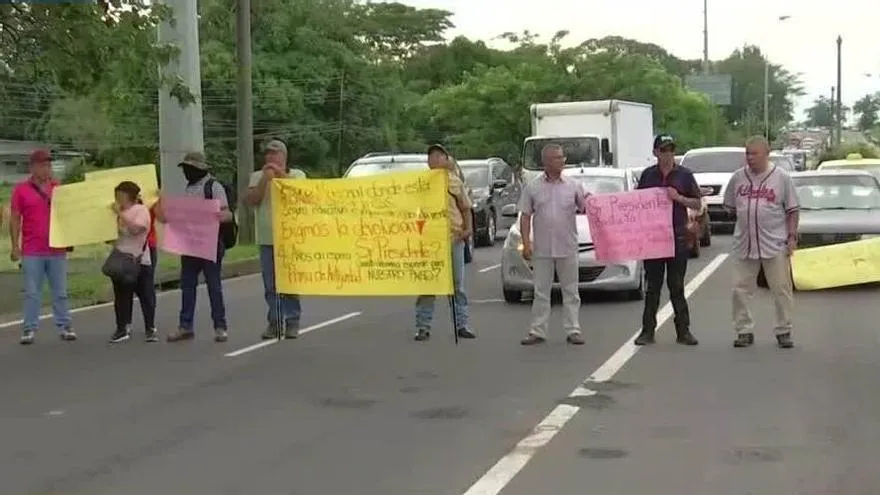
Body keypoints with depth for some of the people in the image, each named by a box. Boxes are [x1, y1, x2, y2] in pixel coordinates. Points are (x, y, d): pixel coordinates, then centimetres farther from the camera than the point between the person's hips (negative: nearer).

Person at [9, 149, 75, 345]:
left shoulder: (58, 188, 7)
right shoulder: (20, 189, 0)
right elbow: (15, 219, 0)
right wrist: (15, 246, -5)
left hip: (57, 249, 2)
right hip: (32, 252, -2)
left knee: (60, 292, 7)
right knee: (32, 293, 1)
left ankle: (64, 327, 12)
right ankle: (29, 329, 6)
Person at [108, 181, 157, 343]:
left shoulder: (141, 209, -6)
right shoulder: (120, 212, 13)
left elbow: (136, 228, -24)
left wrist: (120, 213, -22)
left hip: (139, 260, -6)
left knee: (146, 295, -1)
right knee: (121, 296, 7)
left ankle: (150, 329, 6)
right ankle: (122, 328, 13)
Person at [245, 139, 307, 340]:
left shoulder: (297, 175, 7)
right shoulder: (257, 177, 11)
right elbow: (251, 200, -2)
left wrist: (282, 174, -16)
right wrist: (265, 179, -12)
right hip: (267, 240, 2)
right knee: (270, 285, 4)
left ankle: (292, 322, 4)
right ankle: (274, 323, 10)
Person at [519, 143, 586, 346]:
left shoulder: (573, 186, 4)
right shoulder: (533, 187, 3)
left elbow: (586, 209, 5)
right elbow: (525, 216, 3)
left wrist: (591, 203, -18)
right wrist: (526, 243, -4)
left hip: (567, 248, 1)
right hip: (542, 249, 0)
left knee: (571, 291, 5)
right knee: (541, 292, 5)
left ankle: (573, 330, 11)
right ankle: (537, 331, 11)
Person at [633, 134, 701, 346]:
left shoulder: (684, 175, 3)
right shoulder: (648, 175, 7)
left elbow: (698, 203, 3)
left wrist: (679, 198, -13)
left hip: (678, 236, -1)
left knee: (677, 287, 3)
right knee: (652, 286, 6)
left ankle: (683, 331, 10)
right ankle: (648, 331, 11)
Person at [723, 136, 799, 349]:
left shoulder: (781, 177, -1)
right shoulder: (738, 177, 6)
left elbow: (792, 211, 1)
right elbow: (730, 205, 17)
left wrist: (792, 236, -5)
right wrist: (746, 220, 8)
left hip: (775, 244, -3)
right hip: (744, 244, 3)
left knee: (781, 290, 2)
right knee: (739, 290, 3)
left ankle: (784, 331, 14)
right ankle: (744, 330, 15)